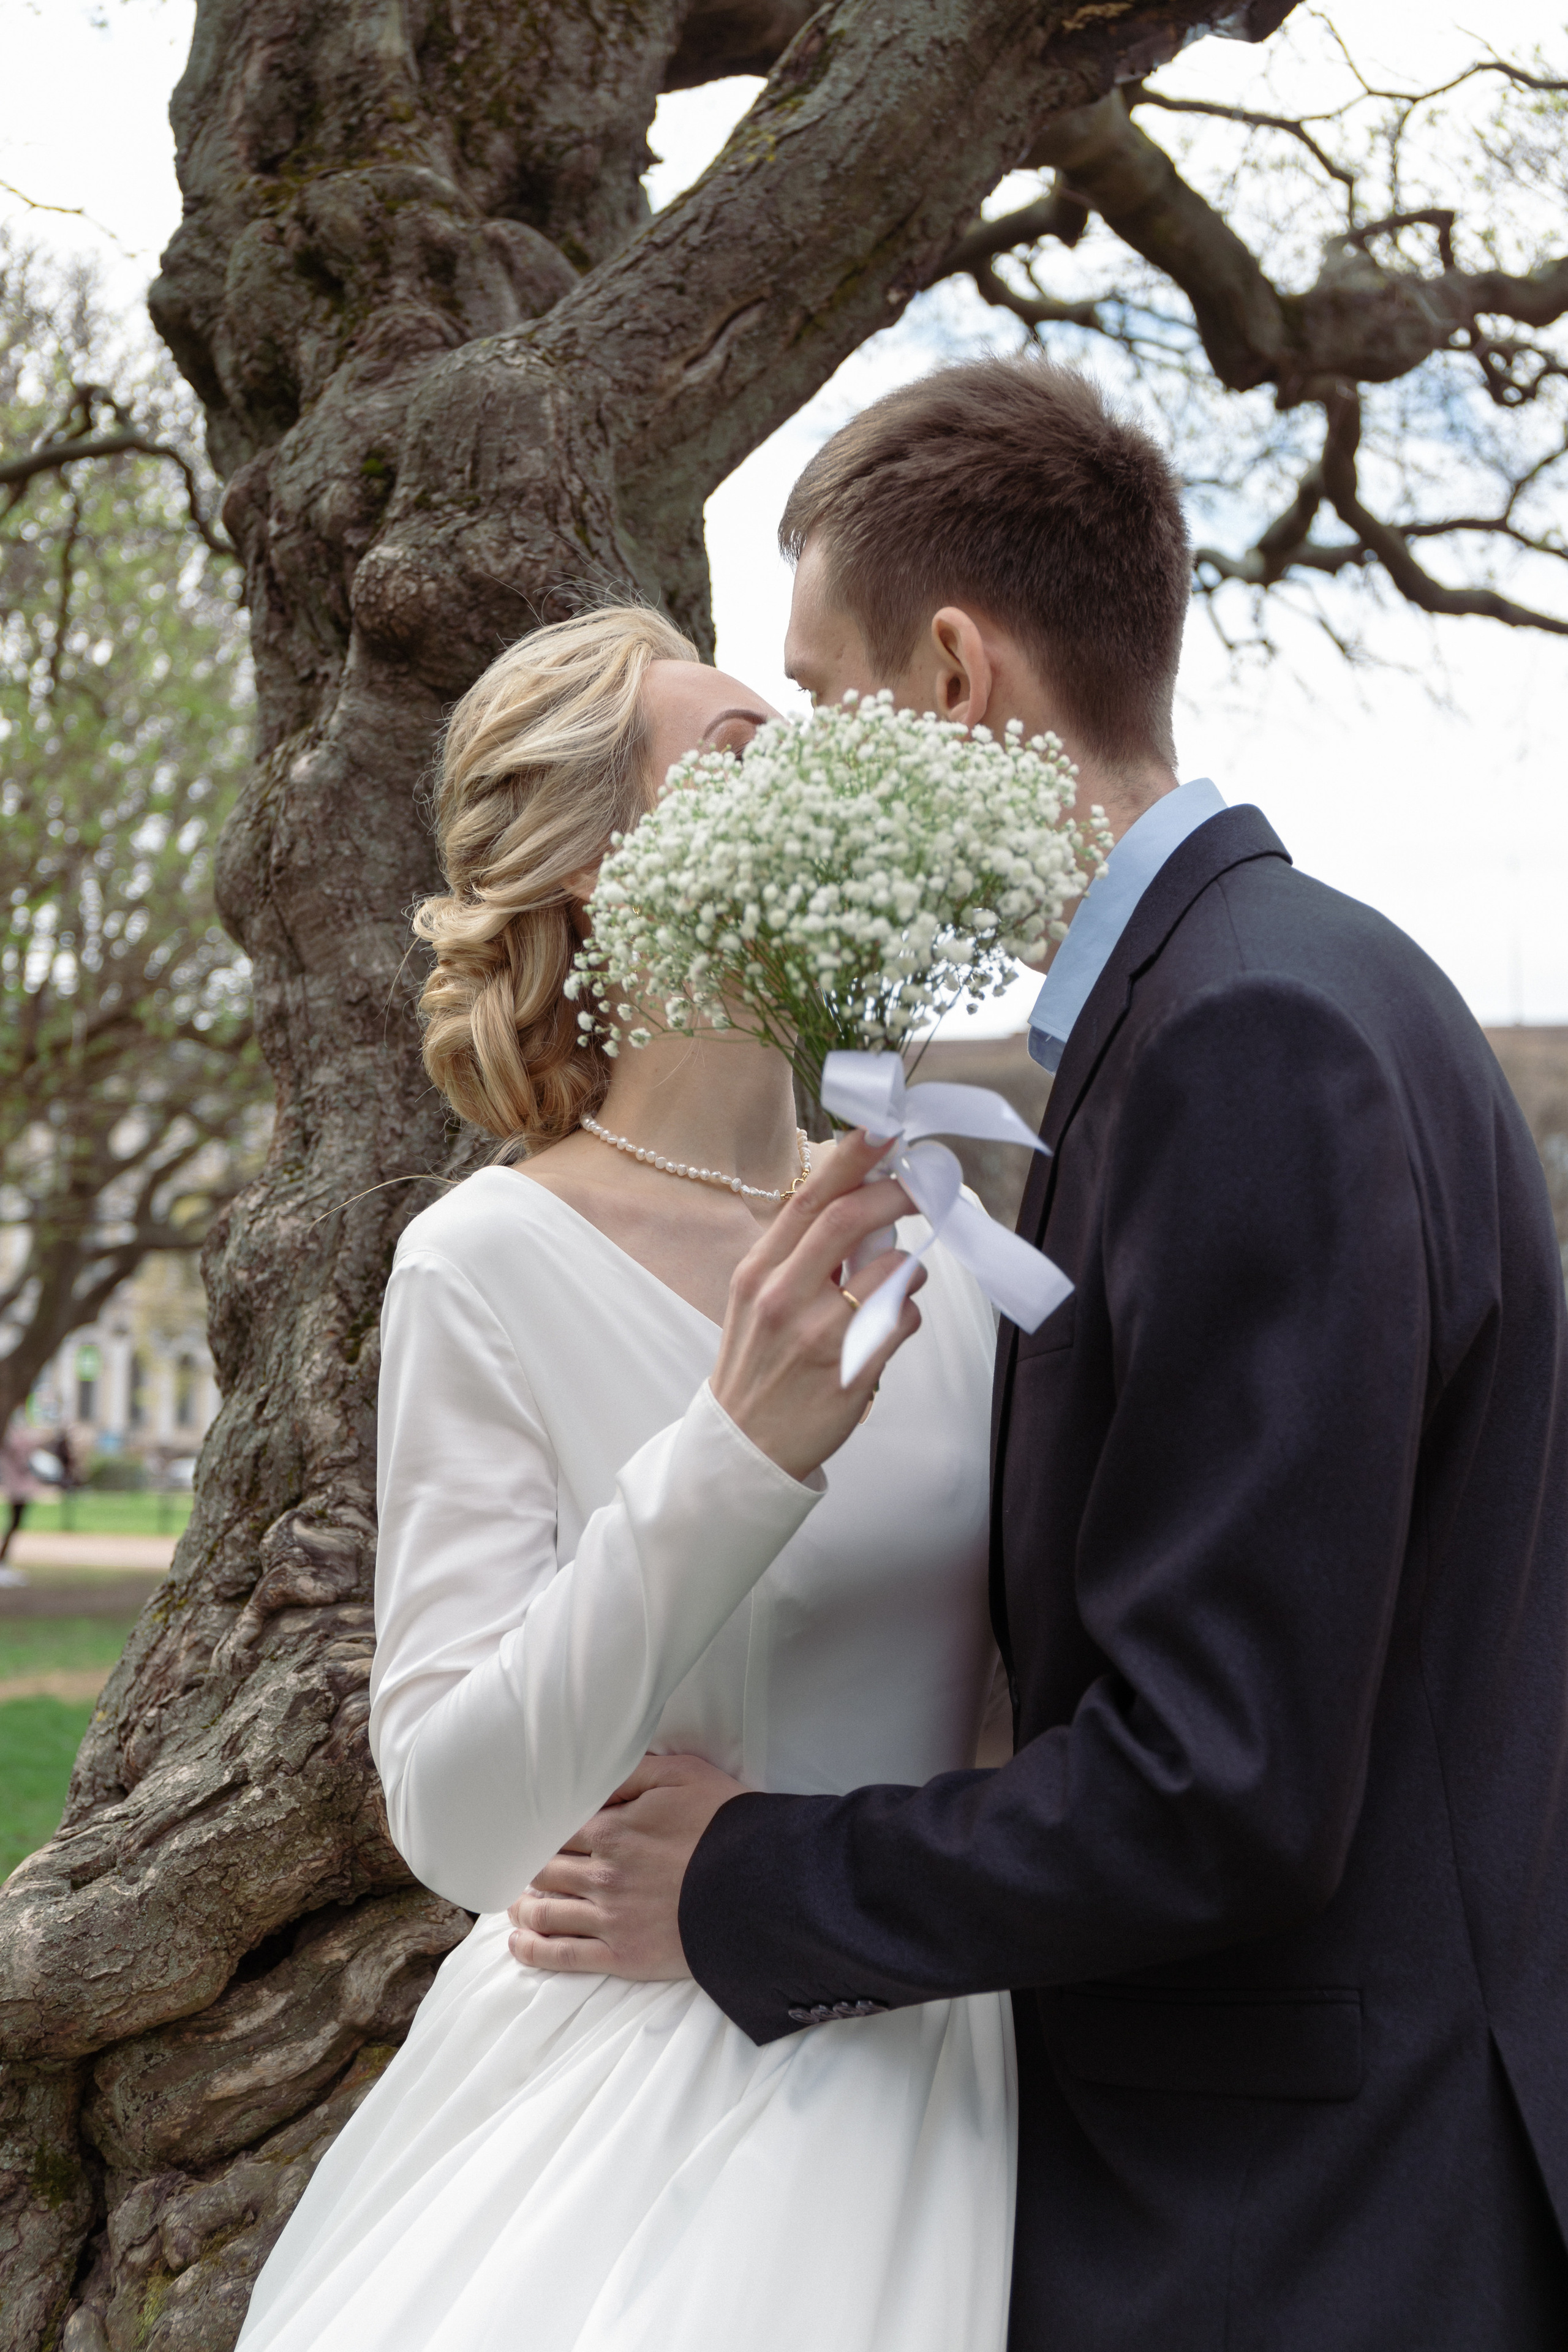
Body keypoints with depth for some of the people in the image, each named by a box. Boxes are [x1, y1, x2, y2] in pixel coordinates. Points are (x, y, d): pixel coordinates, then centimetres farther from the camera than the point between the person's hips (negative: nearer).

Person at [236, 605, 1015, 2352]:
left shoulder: (914, 1231, 2)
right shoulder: (495, 1264, -12)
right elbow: (457, 1821, -18)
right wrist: (740, 1450, -27)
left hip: (935, 2081, 5)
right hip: (648, 2110, -4)